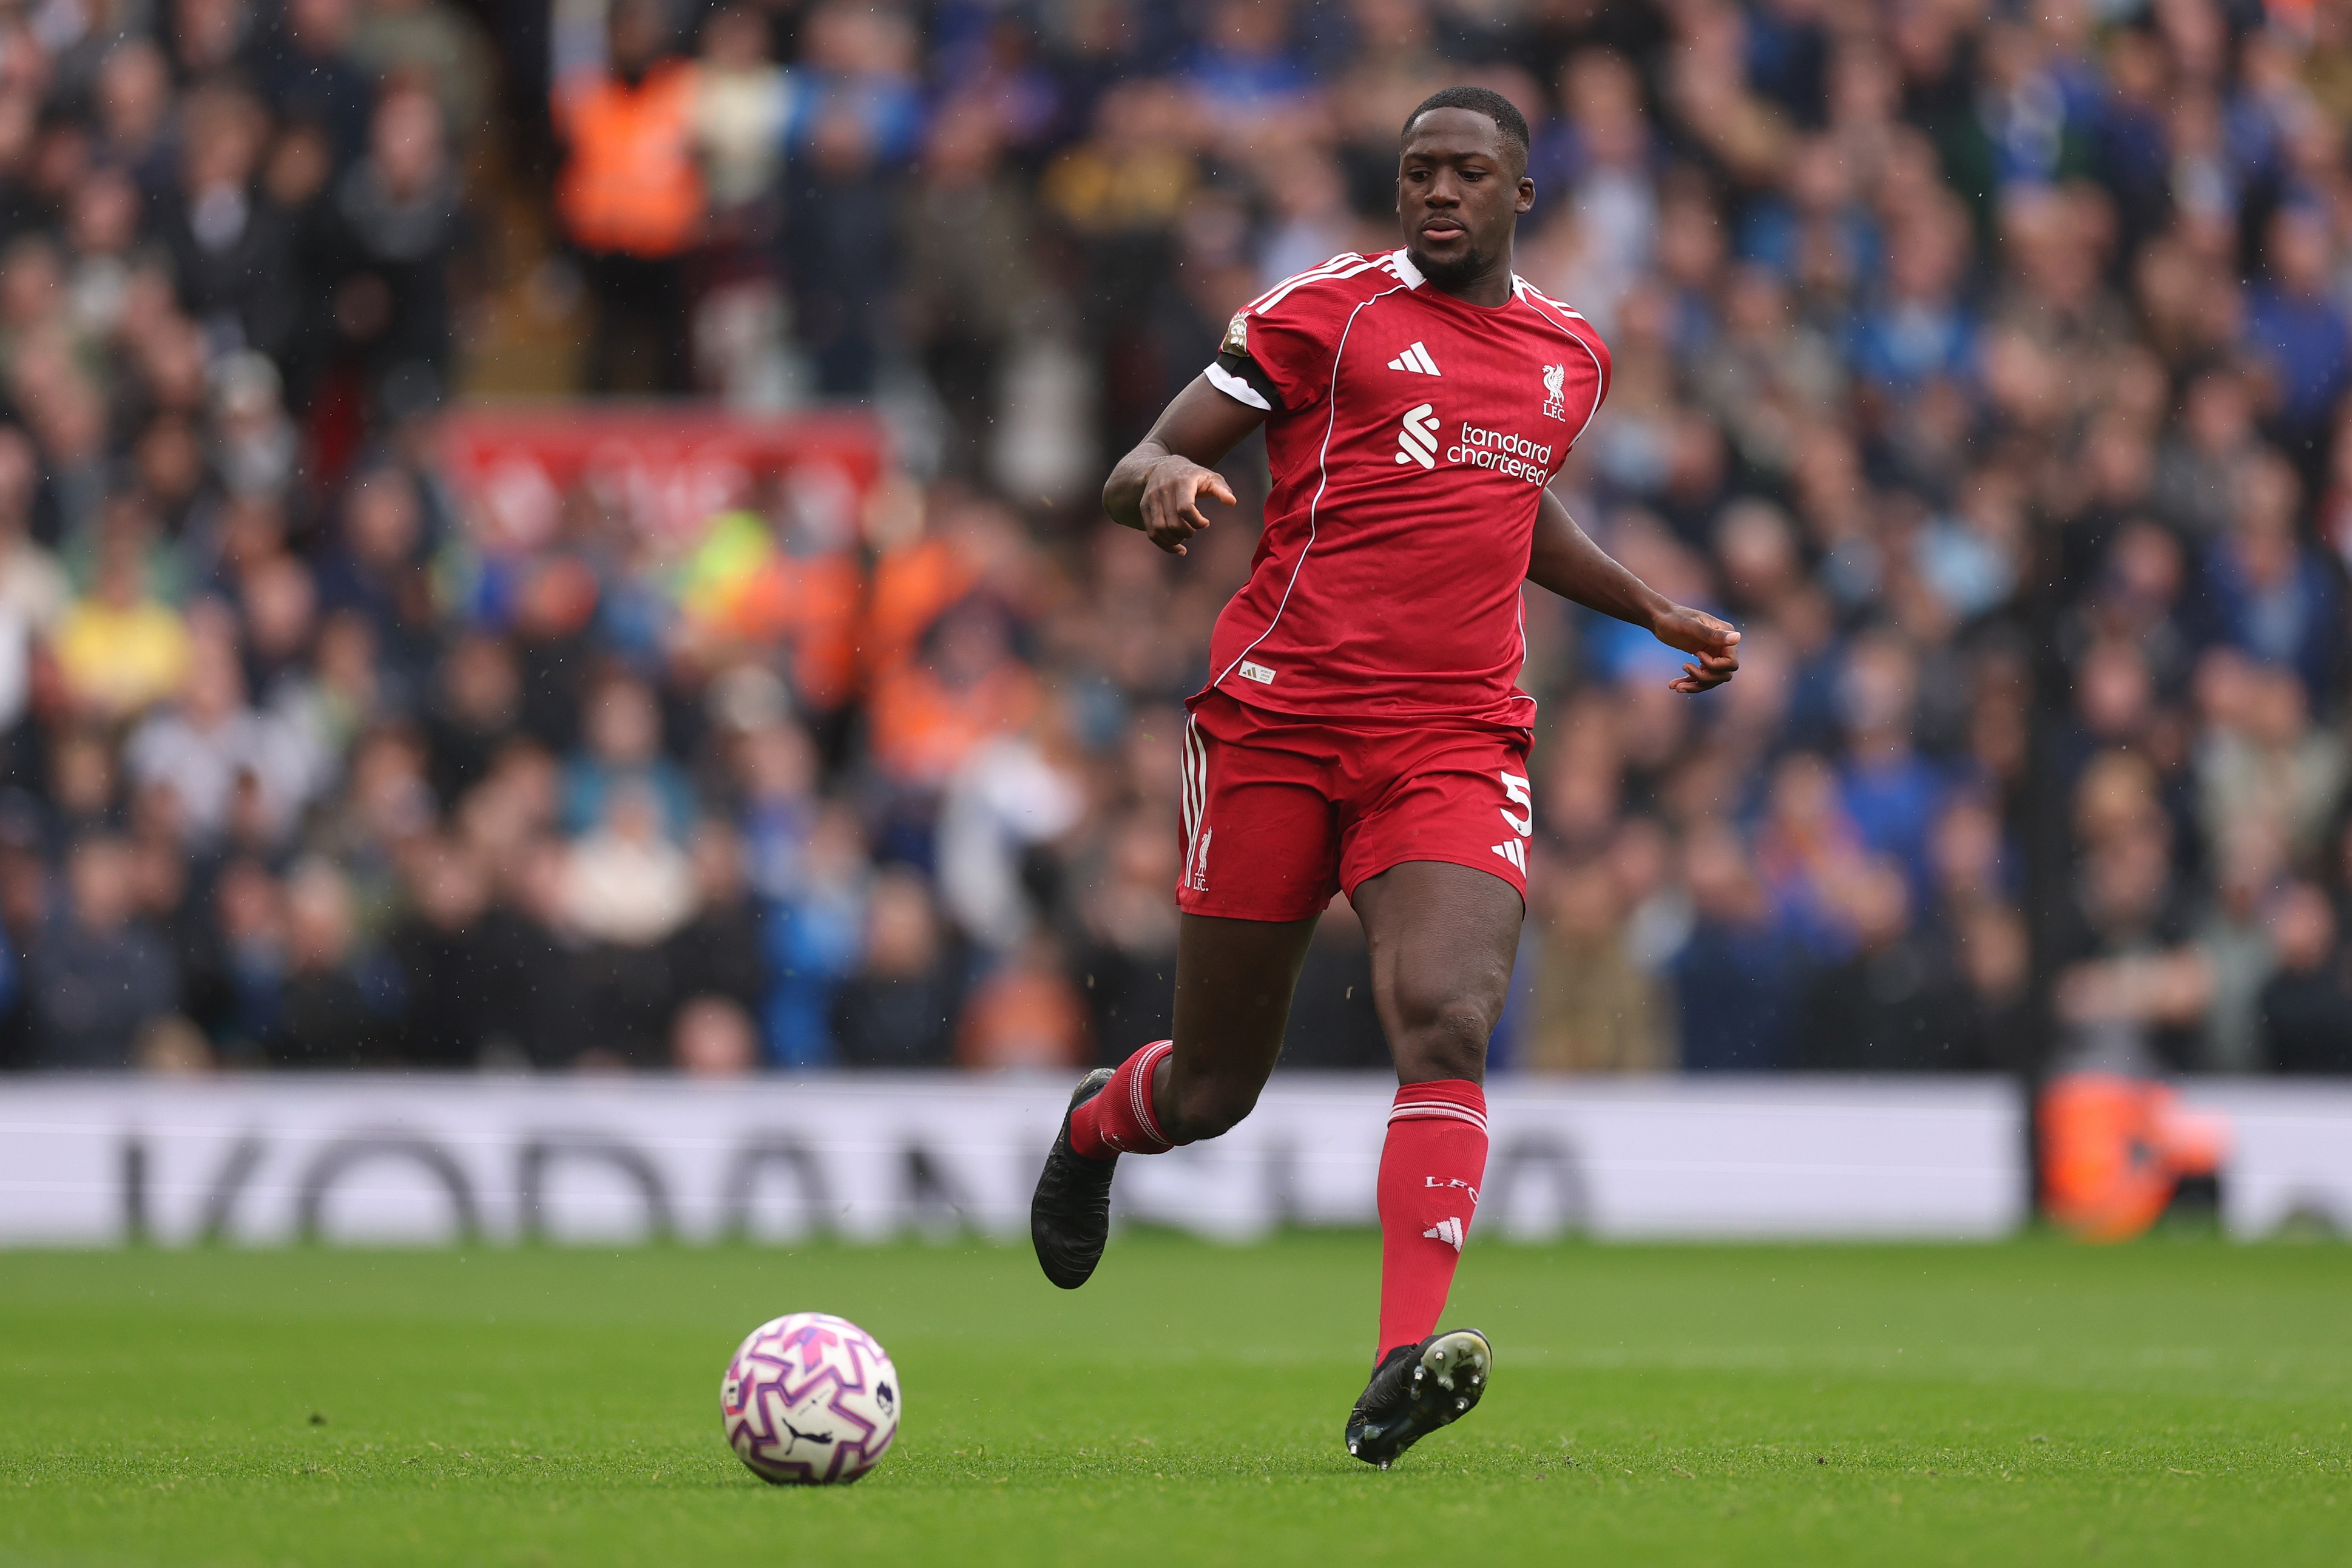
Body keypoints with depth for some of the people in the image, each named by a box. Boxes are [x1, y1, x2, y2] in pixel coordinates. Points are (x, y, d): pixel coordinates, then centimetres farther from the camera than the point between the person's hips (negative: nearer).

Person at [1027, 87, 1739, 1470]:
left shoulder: (1572, 355, 16)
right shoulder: (1327, 310, 1)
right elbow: (1135, 473, 0)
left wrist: (1652, 610, 30)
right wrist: (1168, 482, -24)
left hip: (1458, 745, 2)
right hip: (1280, 720, -2)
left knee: (1450, 1022, -24)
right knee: (1215, 1090, 5)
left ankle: (1401, 1378, -31)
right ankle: (1099, 1123, 43)